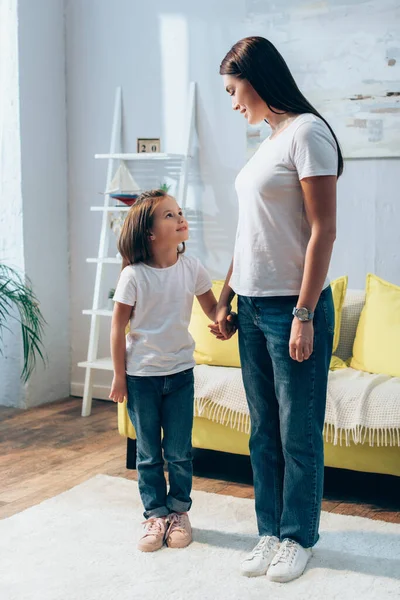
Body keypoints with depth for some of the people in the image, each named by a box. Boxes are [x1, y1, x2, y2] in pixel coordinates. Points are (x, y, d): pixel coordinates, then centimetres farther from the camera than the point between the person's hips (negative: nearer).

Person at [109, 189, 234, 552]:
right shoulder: (134, 276, -14)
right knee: (148, 453, 10)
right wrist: (119, 375, -5)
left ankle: (179, 512, 27)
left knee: (180, 451, 9)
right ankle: (156, 515, 25)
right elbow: (118, 326, -7)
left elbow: (211, 307, 5)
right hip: (141, 375, -2)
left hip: (180, 372, 2)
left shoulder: (191, 268, -5)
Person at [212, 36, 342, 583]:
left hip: (293, 307, -8)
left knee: (299, 433, 4)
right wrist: (224, 299, 17)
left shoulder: (307, 132, -10)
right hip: (253, 307, 8)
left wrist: (304, 315, -19)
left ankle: (299, 537, 20)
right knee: (263, 431, 13)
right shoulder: (269, 142, 16)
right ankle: (270, 531, 25)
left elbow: (323, 231, -15)